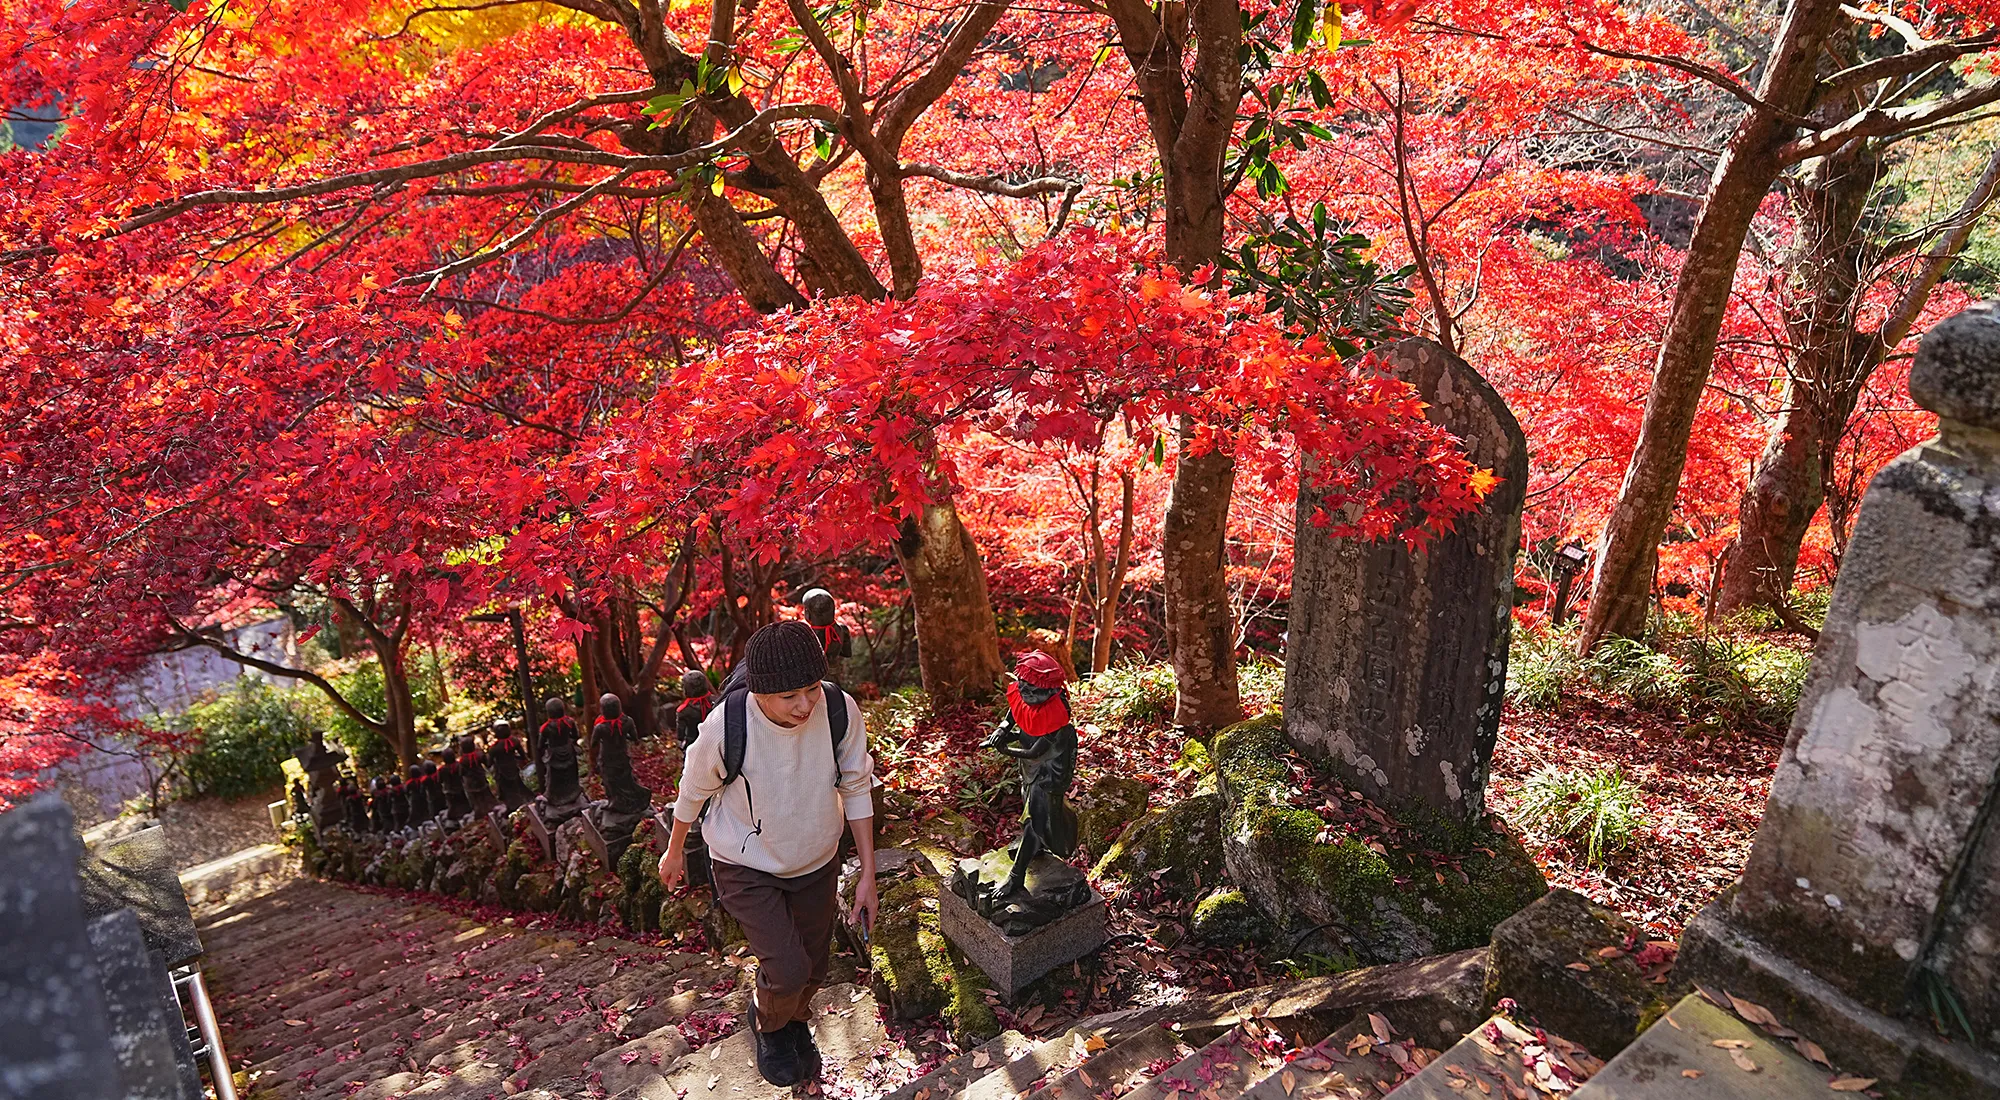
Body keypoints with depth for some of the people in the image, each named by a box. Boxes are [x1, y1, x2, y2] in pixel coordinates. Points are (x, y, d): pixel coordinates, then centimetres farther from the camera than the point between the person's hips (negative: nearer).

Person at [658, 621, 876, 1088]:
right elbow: (694, 791, -9)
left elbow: (856, 789, -9)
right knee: (787, 970, -13)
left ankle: (795, 1024, 54)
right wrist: (674, 851, 8)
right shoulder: (725, 728, -32)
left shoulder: (840, 711, -26)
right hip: (747, 868, -3)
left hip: (817, 862, 3)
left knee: (813, 966, 18)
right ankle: (767, 1024, 24)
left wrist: (868, 874, -6)